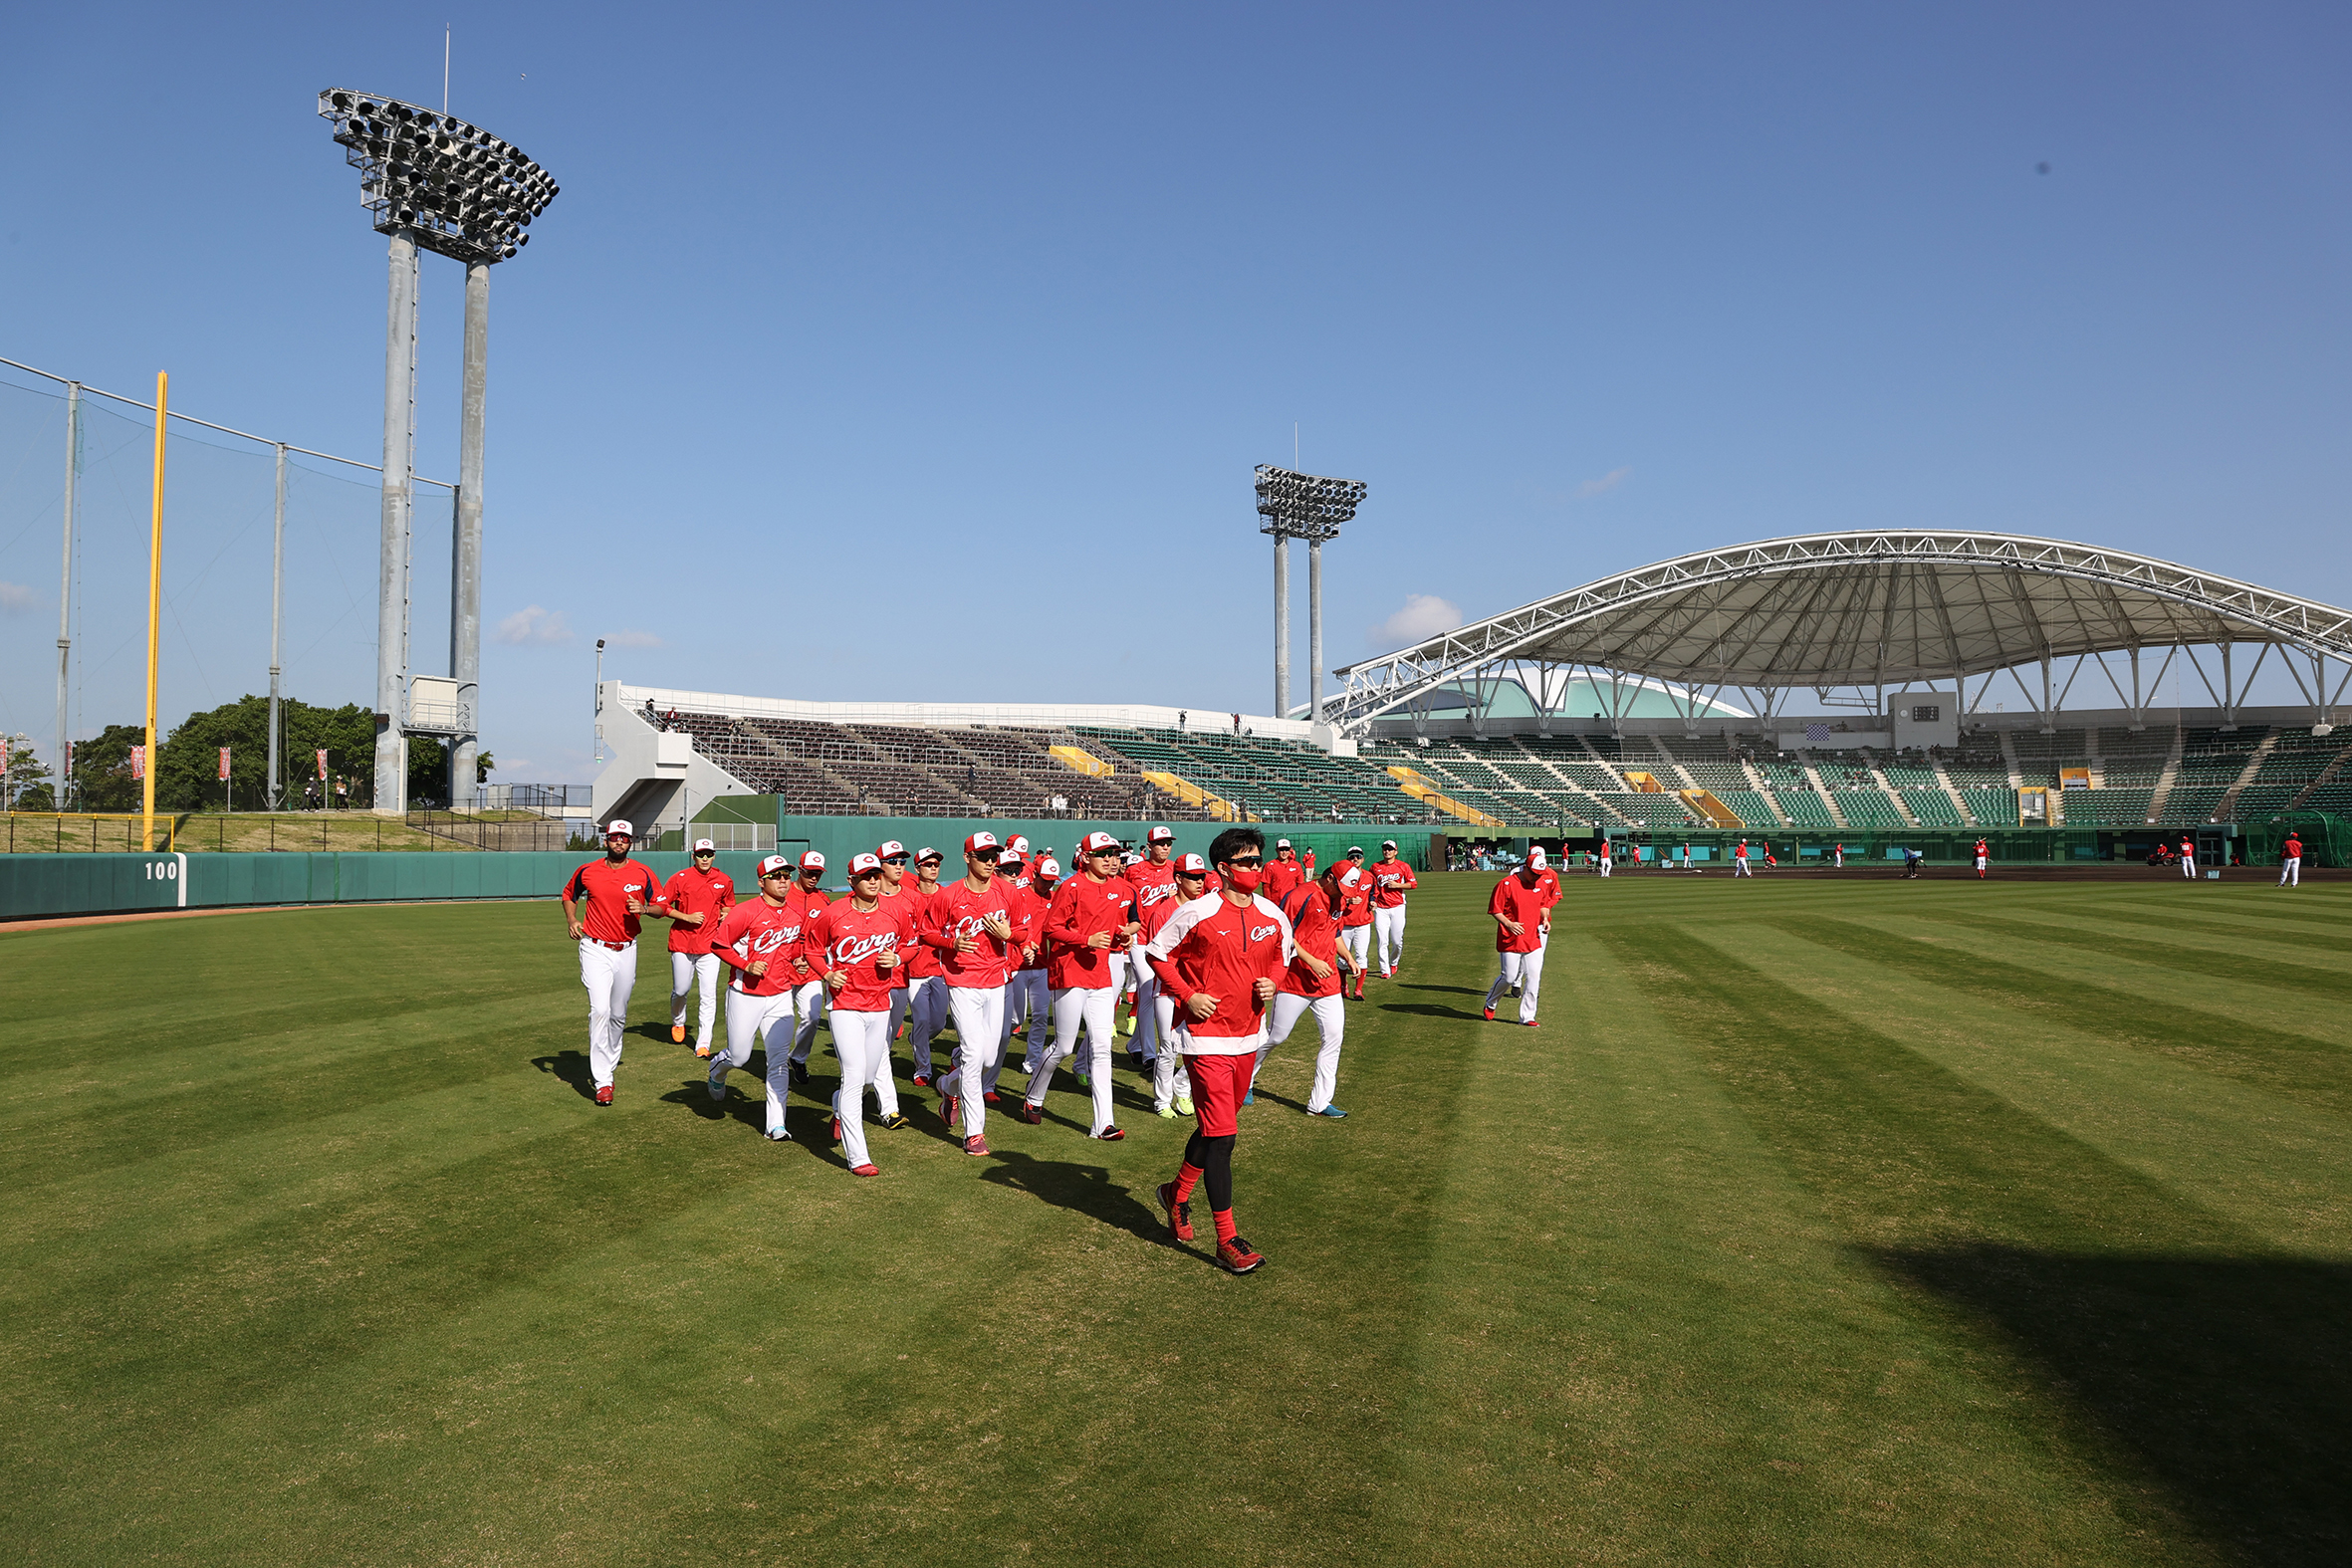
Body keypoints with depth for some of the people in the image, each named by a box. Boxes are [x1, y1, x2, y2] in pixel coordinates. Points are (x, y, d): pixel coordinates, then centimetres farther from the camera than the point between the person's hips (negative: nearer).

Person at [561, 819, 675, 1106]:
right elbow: (569, 895, 19)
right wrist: (571, 920, 1)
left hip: (627, 950, 2)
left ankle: (610, 1060, 39)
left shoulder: (642, 873, 0)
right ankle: (603, 1081, -15)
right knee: (600, 1009, -16)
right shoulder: (587, 871, 0)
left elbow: (663, 908, 4)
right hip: (595, 949, -2)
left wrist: (644, 908, -17)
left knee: (618, 1014, 13)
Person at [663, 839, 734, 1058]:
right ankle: (678, 1023, 39)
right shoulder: (680, 879, -3)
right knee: (681, 990, 7)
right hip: (682, 943, -1)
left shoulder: (725, 881, 6)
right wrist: (687, 917, -14)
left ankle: (703, 1044, -4)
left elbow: (729, 905, 23)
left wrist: (726, 914, 0)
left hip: (709, 945, 1)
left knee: (709, 995, -7)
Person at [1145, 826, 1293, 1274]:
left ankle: (1177, 1193, 42)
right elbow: (1157, 953, -2)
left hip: (1248, 1036, 6)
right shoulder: (1197, 913, -12)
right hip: (1206, 1036, -6)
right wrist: (1188, 995, -11)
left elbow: (1281, 955, 21)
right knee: (1221, 1134, -8)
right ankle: (1228, 1239, 0)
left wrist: (1272, 982, 0)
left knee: (1216, 1127, 18)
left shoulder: (1274, 917, 4)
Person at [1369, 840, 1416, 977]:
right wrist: (1372, 900, -3)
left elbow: (1413, 884, 3)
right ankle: (1385, 970, -3)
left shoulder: (1403, 866, 2)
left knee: (1397, 941, 0)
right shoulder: (1375, 867, 7)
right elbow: (1371, 887, 12)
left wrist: (1397, 885, -11)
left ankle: (1394, 963, 27)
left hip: (1397, 907, -1)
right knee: (1382, 941, -7)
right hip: (1380, 908, 1)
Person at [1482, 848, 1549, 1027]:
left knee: (1534, 978, 0)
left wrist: (1545, 918, 3)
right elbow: (1495, 909, -9)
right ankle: (1490, 1004, 27)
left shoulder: (1540, 883, 7)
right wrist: (1508, 924, -23)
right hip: (1511, 940, -5)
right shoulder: (1506, 884, -12)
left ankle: (1527, 1016, 10)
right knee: (1509, 977, 0)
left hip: (1533, 939, 5)